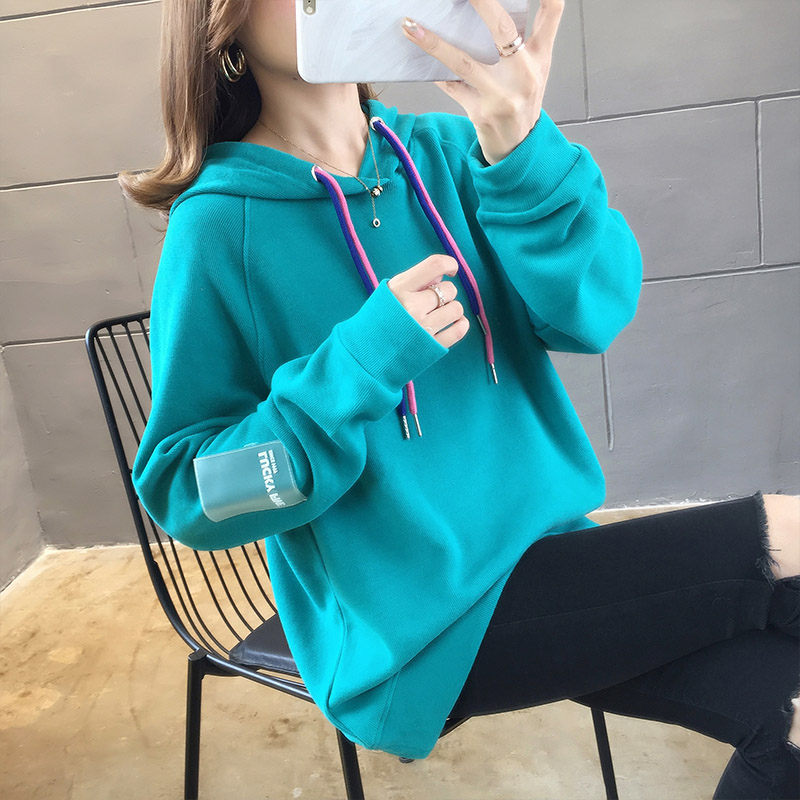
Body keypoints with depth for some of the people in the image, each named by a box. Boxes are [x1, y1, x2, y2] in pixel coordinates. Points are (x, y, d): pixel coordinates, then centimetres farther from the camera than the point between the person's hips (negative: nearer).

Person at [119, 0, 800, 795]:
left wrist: (522, 150, -27)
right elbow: (184, 492, -12)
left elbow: (594, 310, -10)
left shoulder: (441, 149, 1)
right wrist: (362, 362, -24)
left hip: (538, 551, 5)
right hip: (412, 634, -4)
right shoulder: (219, 227, -11)